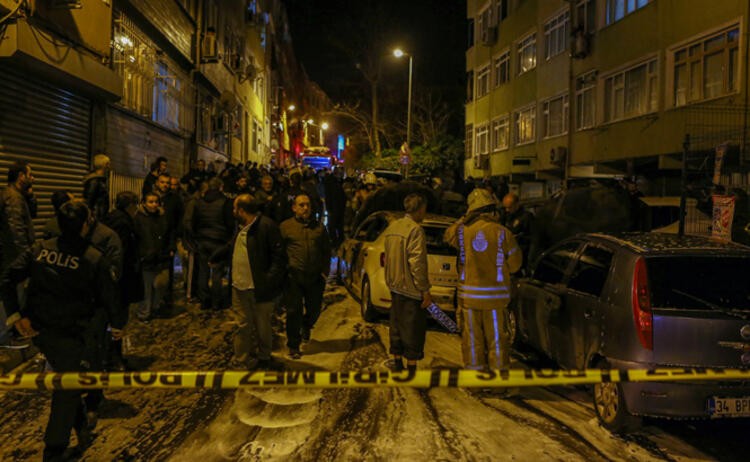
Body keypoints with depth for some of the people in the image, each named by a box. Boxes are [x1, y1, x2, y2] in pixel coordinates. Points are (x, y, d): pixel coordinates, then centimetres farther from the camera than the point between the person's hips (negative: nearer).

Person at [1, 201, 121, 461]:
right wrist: (117, 325, 8)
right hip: (73, 334, -5)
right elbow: (108, 297, -7)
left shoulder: (39, 250, -1)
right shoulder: (95, 259, -13)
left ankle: (81, 428, 36)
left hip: (41, 332, 5)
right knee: (68, 390, 9)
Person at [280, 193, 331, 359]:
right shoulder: (286, 226, 3)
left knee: (314, 310, 12)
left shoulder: (319, 227, 11)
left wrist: (325, 271, 4)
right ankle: (293, 347, 12)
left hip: (316, 277, 3)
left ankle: (306, 326, 46)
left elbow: (327, 251, 13)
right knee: (294, 312, 0)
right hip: (294, 278, -3)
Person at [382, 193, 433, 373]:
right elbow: (417, 263, -20)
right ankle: (411, 368, 7)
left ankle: (397, 363, 27)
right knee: (413, 329, 1)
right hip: (411, 288, -8)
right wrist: (425, 290, -15)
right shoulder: (415, 230, -17)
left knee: (397, 325, 17)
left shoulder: (392, 227, 9)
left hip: (395, 286, 8)